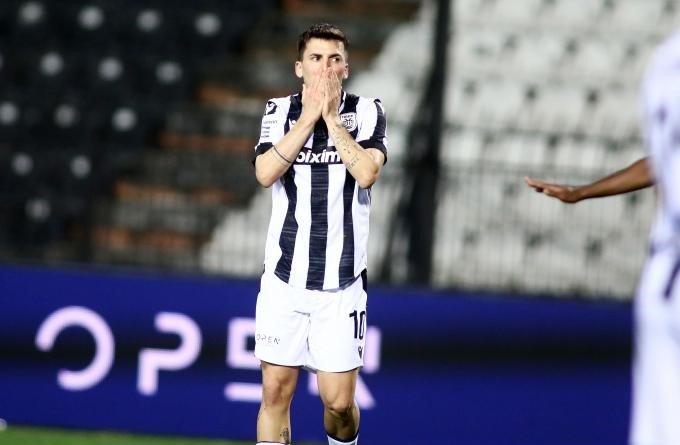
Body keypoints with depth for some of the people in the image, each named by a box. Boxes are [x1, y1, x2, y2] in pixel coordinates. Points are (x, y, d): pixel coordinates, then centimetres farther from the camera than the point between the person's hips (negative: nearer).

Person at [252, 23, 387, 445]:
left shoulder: (367, 112, 1)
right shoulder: (281, 111, 4)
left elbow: (367, 172, -16)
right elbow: (266, 173, -12)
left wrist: (331, 115, -12)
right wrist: (309, 115, -12)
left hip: (342, 284, -1)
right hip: (284, 279, 1)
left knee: (339, 401, -2)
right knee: (276, 392, 1)